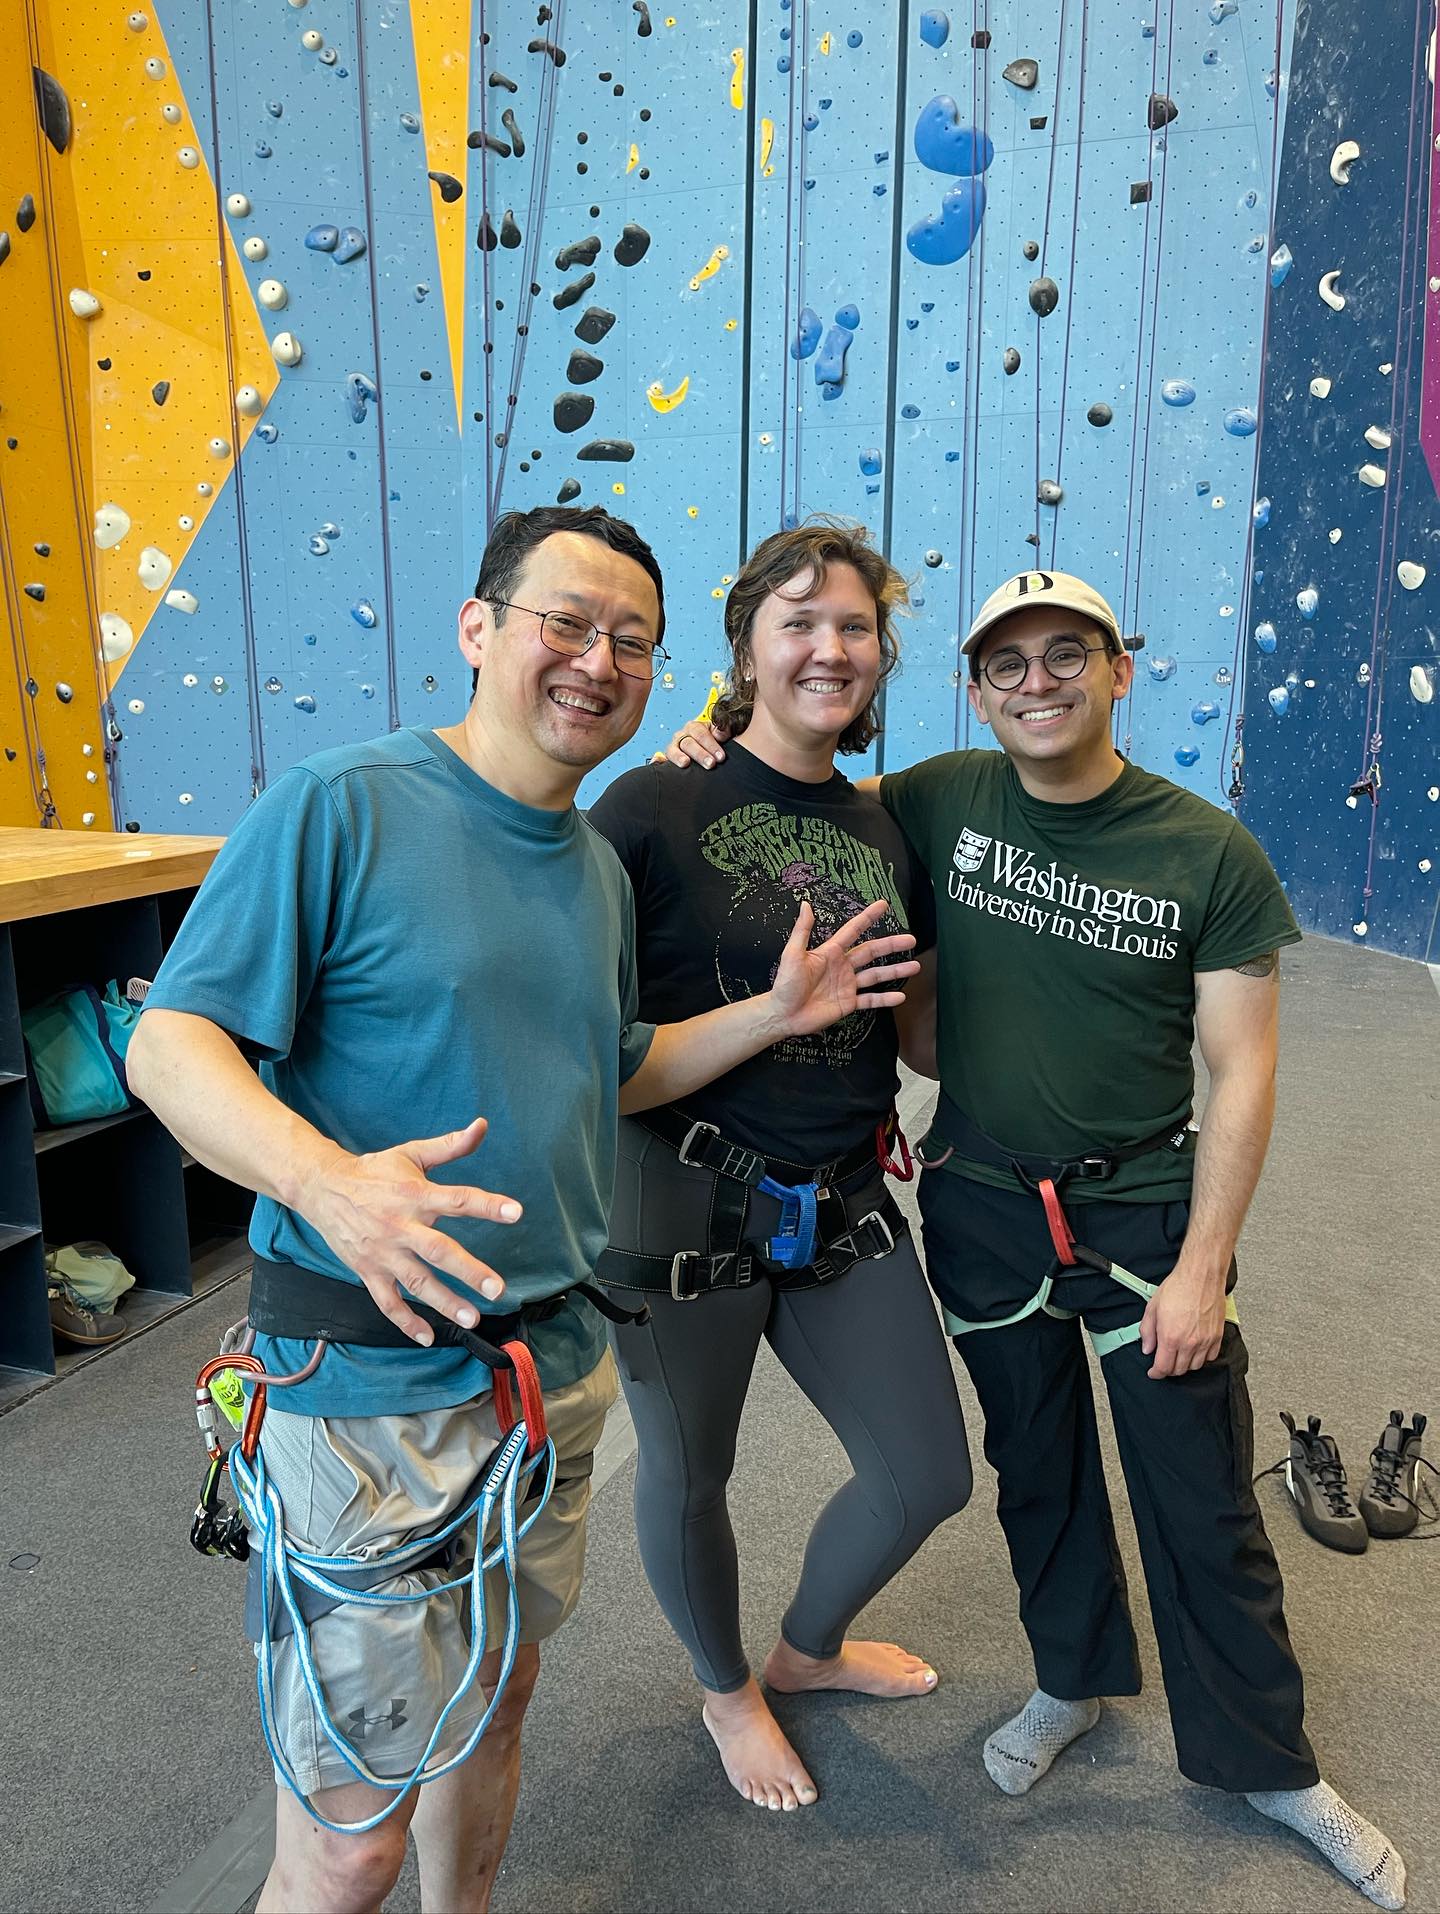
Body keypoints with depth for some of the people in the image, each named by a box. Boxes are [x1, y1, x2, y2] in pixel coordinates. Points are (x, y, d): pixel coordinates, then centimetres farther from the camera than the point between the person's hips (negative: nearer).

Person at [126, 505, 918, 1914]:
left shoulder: (598, 868, 8)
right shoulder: (342, 806, -15)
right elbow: (169, 1042, -17)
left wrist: (778, 1013, 8)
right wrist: (324, 1177, -35)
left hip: (556, 1362, 7)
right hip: (372, 1386, -7)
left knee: (499, 1693, 26)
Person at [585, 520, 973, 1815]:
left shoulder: (882, 830, 6)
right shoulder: (659, 806, -13)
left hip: (844, 1203, 6)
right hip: (689, 1198, -5)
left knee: (929, 1475, 16)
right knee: (687, 1470, 17)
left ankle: (810, 1645, 49)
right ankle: (727, 1691, 50)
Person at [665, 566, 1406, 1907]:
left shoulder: (1209, 852, -10)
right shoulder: (940, 801, -5)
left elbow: (1241, 1072, -8)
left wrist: (1202, 1265, -11)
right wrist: (722, 753, -10)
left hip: (1145, 1209, -2)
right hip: (983, 1207, 2)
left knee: (1203, 1504, 10)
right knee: (1036, 1468, 20)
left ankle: (1264, 1760, 36)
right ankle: (1075, 1680, 47)